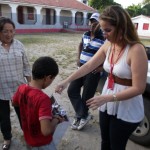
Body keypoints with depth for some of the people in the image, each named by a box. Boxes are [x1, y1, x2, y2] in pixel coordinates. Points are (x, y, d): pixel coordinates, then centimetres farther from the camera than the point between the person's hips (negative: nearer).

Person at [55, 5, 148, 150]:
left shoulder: (136, 50, -25)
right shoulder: (108, 45, -3)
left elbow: (139, 88, -23)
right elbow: (89, 65, 1)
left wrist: (106, 98, -26)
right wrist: (66, 81, -3)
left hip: (126, 110, -6)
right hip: (108, 104, 6)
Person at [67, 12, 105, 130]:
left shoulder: (104, 39, -15)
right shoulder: (85, 35, 5)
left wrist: (102, 67, -16)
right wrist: (78, 58, 12)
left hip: (93, 71, -7)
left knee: (86, 96, 4)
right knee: (72, 91, 4)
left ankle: (82, 116, 29)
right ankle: (83, 115, 14)